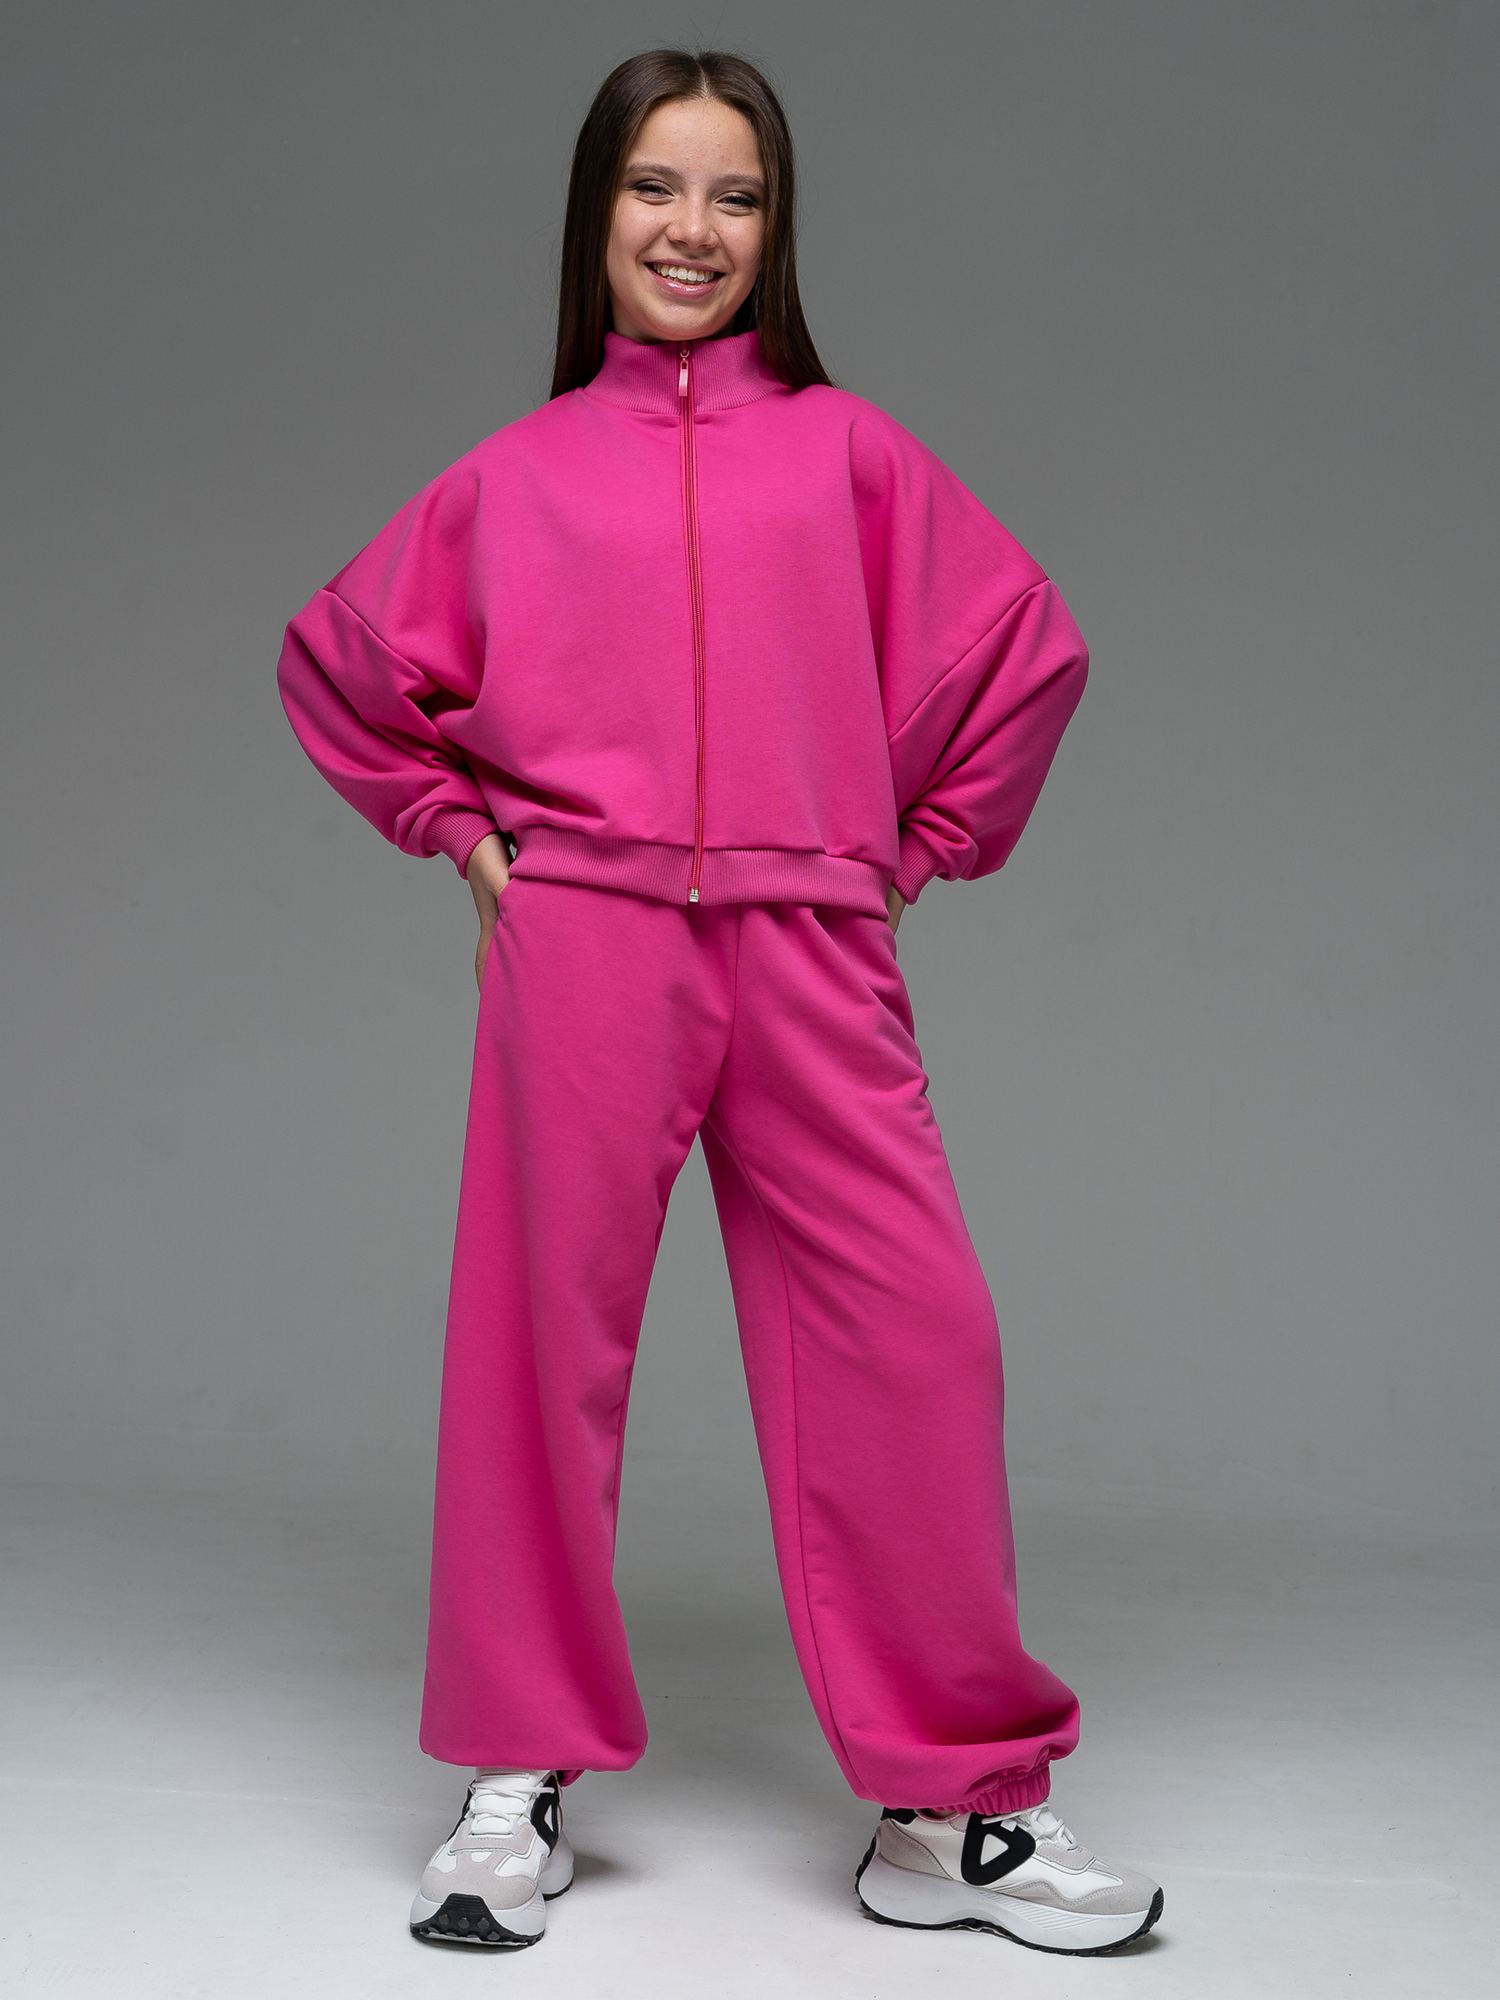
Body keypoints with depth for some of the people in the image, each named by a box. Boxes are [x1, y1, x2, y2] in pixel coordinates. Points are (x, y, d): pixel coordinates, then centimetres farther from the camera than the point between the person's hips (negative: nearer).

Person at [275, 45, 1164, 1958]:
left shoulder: (843, 445, 13)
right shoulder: (519, 470, 13)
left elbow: (1027, 644, 17)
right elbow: (334, 652, 24)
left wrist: (932, 846, 13)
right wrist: (453, 825, 14)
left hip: (810, 955, 0)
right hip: (579, 944, 0)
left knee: (910, 1341, -5)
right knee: (545, 1340, 2)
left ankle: (953, 1806, 9)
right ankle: (519, 1779, 17)